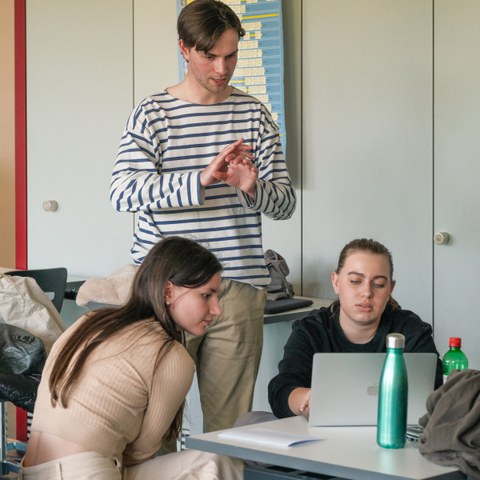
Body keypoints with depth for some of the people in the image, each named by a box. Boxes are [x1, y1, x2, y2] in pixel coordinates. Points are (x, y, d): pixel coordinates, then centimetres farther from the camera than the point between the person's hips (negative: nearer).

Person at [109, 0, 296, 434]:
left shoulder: (254, 114, 11)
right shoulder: (152, 114, 3)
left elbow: (286, 203, 9)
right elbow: (122, 193, -12)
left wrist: (253, 188, -15)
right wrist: (200, 179, -24)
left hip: (238, 287, 2)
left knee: (230, 422, 4)